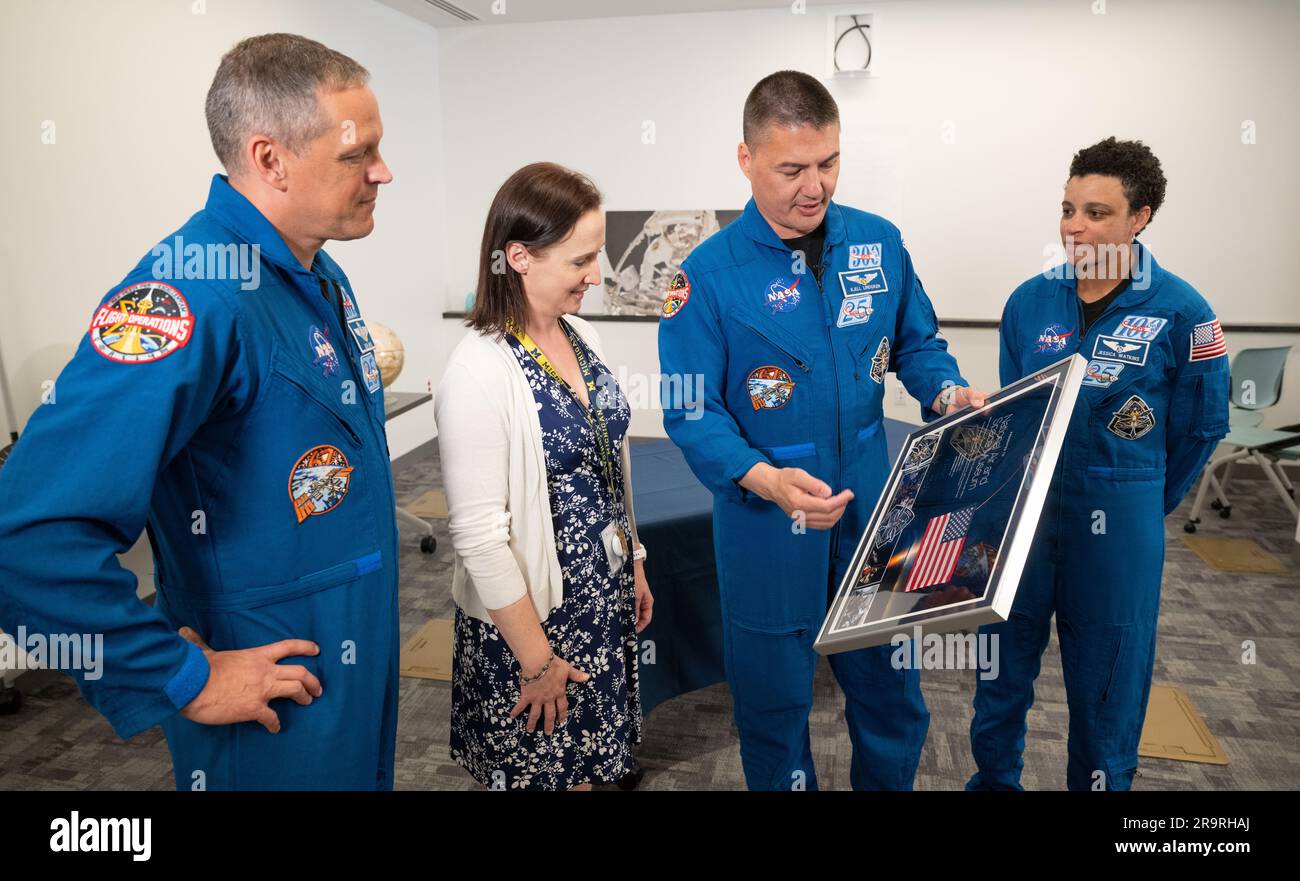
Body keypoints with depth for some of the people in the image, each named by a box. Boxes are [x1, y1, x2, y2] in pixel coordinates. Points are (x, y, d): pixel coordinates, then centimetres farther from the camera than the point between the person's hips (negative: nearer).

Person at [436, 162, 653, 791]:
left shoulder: (582, 338, 0)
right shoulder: (480, 372, -23)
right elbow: (478, 535, -22)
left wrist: (633, 564, 15)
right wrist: (537, 659, -16)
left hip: (604, 599, 7)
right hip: (531, 615, -6)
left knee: (585, 762, 23)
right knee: (542, 769, 15)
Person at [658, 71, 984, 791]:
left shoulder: (879, 243, -1)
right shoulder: (708, 273, -13)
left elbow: (916, 343, 11)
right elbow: (690, 411, -14)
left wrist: (949, 393, -10)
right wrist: (766, 480, -29)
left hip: (872, 503, 4)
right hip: (767, 519, -3)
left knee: (890, 685, 20)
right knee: (774, 698, 15)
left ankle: (887, 784, 47)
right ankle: (782, 780, 43)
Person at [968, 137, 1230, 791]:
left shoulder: (1181, 313, -9)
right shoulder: (1030, 302, 0)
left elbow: (1200, 427, 2)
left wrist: (1143, 506, 9)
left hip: (1117, 526, -3)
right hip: (1022, 509, 3)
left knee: (1106, 677, 12)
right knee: (1002, 660, 14)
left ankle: (1100, 780, 36)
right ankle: (993, 778, 36)